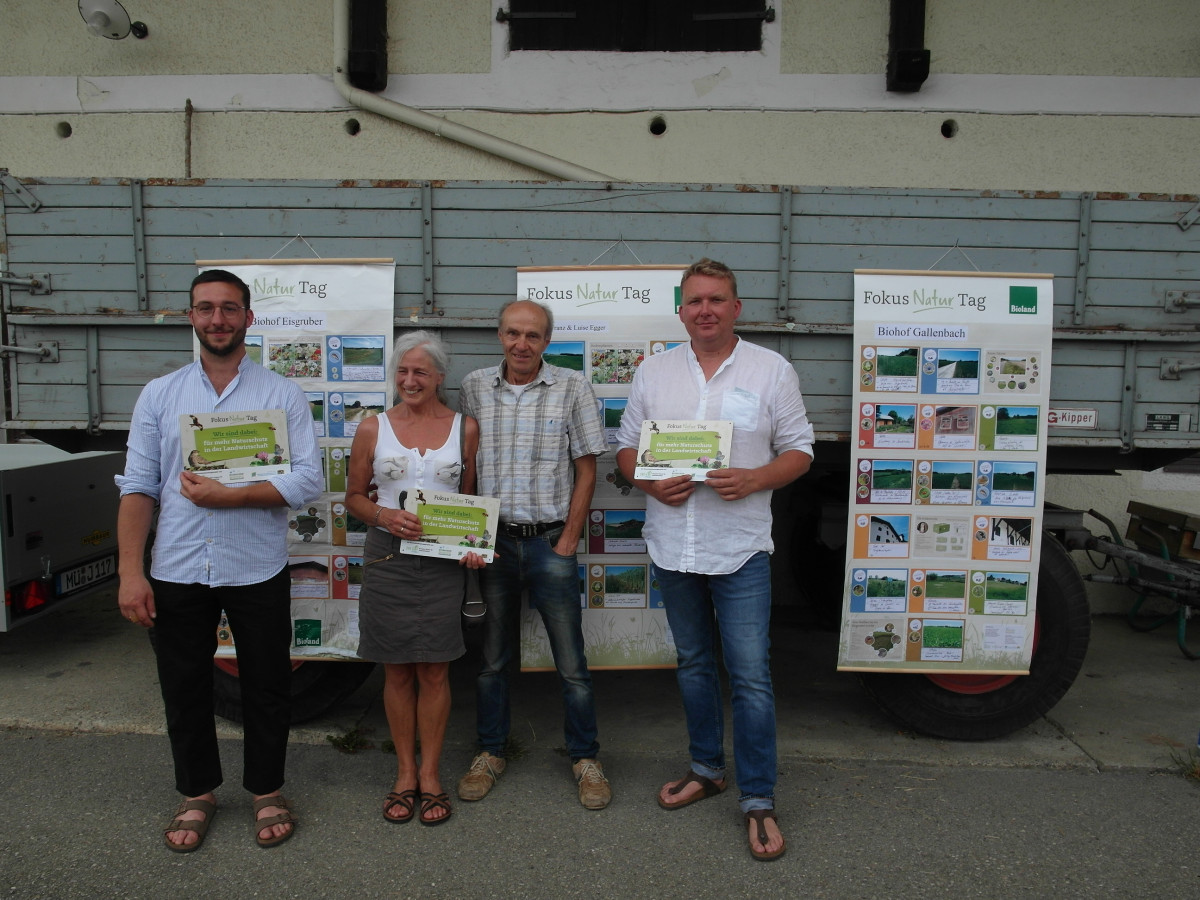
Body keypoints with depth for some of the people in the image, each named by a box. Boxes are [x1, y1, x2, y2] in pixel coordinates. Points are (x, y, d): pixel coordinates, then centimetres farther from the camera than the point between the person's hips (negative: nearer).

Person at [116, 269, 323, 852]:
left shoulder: (282, 396, -1)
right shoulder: (159, 395, 5)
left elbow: (308, 481, -10)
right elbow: (138, 487, 2)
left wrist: (226, 496, -19)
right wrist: (130, 572, -5)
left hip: (257, 571, -1)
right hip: (176, 573, 2)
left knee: (267, 689, 11)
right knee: (184, 691, 14)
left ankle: (266, 792, 31)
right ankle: (197, 794, 36)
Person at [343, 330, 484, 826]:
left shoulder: (465, 428, 4)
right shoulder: (373, 428, 4)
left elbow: (471, 499, 10)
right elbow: (354, 496, 10)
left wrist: (473, 543, -7)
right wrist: (384, 515, -11)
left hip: (444, 562, 0)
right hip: (387, 558, 1)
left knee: (434, 670, 4)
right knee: (397, 670, 9)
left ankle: (430, 774, 21)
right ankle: (405, 773, 25)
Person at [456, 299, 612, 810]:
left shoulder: (571, 388, -2)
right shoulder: (475, 388, 4)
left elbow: (586, 470, -1)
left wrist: (568, 541, -6)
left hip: (550, 540, -2)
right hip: (491, 540, 2)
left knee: (571, 662, 4)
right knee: (492, 657, 14)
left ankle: (585, 759, 23)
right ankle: (490, 753, 31)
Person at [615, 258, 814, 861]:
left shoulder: (772, 370, -1)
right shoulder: (654, 372, 7)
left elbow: (799, 450, 0)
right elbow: (626, 446, 10)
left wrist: (755, 479, -18)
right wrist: (650, 482, -10)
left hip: (740, 548, -3)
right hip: (672, 545, 4)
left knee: (750, 674, -2)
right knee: (693, 664, 17)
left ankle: (758, 799, 13)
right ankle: (707, 768, 35)